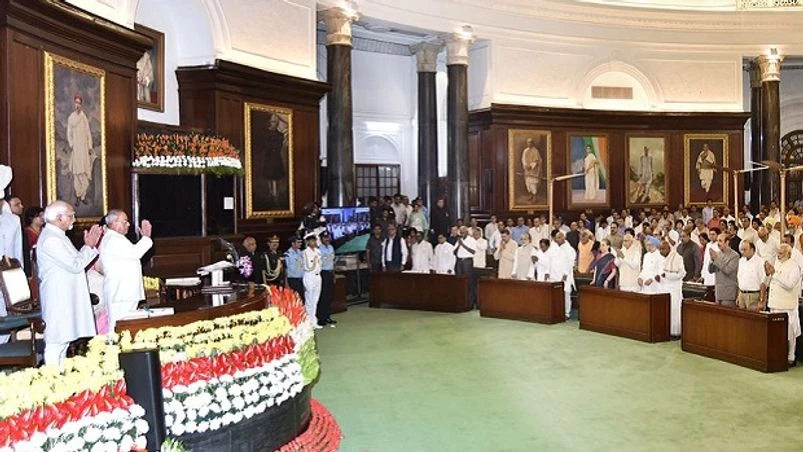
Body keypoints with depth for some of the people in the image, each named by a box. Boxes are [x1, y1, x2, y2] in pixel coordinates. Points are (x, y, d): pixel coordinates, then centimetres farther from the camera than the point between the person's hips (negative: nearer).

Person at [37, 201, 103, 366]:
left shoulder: (57, 236, 14)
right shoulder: (51, 239, -19)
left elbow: (73, 261, 17)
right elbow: (75, 265, -21)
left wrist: (89, 246, 8)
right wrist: (88, 246, -8)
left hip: (66, 298, 11)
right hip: (58, 300, -11)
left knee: (63, 340, 16)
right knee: (56, 343, -5)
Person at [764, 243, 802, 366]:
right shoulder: (776, 264, 14)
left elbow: (789, 284, -23)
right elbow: (770, 282, 21)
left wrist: (774, 273, -22)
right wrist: (768, 273, 3)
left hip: (787, 306, -7)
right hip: (774, 304, 7)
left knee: (788, 333, 0)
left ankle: (790, 358, 9)